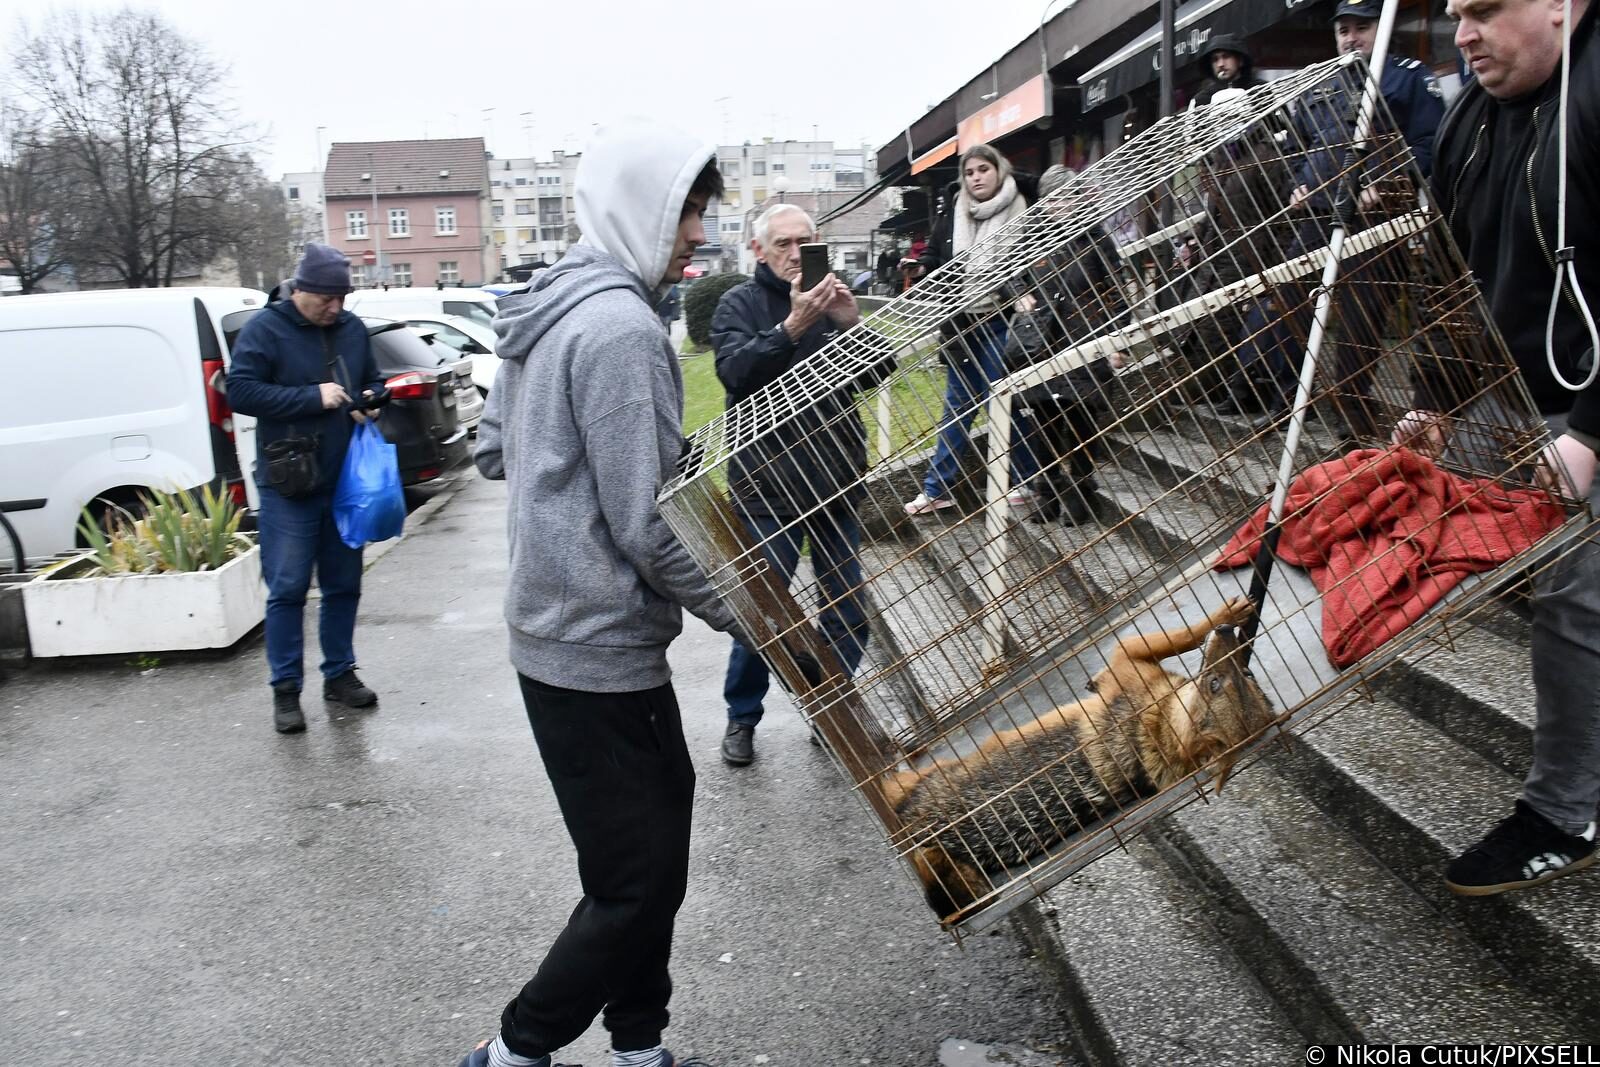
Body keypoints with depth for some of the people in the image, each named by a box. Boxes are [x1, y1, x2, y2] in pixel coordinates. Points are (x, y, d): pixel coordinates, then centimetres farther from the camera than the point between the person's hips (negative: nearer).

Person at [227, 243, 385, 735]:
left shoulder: (352, 328, 8)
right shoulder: (265, 329, -6)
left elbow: (373, 380, 21)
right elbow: (240, 391, -13)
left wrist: (371, 399, -2)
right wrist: (313, 397, -18)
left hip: (344, 482, 5)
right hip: (288, 487, -5)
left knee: (343, 585, 12)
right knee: (287, 590, -1)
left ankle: (340, 674, 25)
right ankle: (285, 689, 9)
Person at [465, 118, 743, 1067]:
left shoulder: (544, 312, 11)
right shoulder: (623, 327, -20)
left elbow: (493, 449, 21)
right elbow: (650, 527, -22)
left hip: (558, 626, 10)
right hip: (600, 646, -10)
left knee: (647, 852, 19)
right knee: (639, 883, 1)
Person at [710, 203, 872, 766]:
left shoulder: (831, 298, 9)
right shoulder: (740, 302, -2)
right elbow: (735, 368, -19)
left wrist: (853, 323, -14)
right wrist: (791, 328, -32)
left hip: (838, 479, 4)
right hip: (767, 483, -4)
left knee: (847, 608, 10)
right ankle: (742, 717, 22)